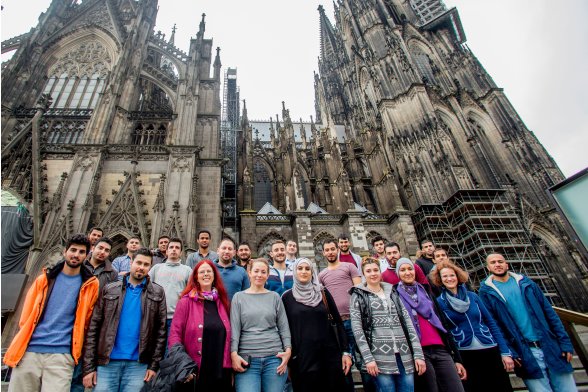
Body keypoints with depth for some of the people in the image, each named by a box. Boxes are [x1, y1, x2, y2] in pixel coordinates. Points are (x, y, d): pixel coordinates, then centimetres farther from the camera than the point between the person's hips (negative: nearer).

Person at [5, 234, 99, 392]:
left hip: (62, 355, -2)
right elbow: (27, 315, 14)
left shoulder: (91, 285, 3)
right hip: (29, 351, 3)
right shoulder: (44, 279, 10)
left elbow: (85, 321, 8)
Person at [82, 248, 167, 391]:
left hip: (138, 364, 0)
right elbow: (94, 327, 3)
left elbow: (160, 330, 1)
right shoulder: (110, 289, 4)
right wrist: (89, 366, -2)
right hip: (107, 362, 1)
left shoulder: (157, 293, 2)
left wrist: (154, 365, -4)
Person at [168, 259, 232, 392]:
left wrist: (229, 367, 7)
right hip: (194, 373, -3)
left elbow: (227, 336, 10)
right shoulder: (186, 302, -4)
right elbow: (174, 334, -8)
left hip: (221, 373, 3)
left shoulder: (222, 301, 7)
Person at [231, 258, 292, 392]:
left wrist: (288, 350, -4)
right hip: (247, 359, -1)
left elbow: (284, 327, 8)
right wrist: (234, 354, -10)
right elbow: (234, 328, 0)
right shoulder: (239, 297, 5)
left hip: (274, 357, 1)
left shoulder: (274, 297, 8)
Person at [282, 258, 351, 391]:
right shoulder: (287, 297, 0)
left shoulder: (323, 293, 3)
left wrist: (345, 351, 0)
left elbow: (338, 322, 5)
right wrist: (288, 360, 0)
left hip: (330, 354, 1)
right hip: (302, 357, -1)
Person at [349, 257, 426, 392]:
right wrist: (368, 358, -12)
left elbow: (408, 322, 10)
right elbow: (357, 328, -4)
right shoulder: (358, 295, 3)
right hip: (380, 357, -3)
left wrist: (419, 354, 2)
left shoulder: (392, 292, 14)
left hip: (404, 356, 4)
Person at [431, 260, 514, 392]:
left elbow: (491, 323, 6)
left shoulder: (472, 296, 4)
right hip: (465, 356, -2)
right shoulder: (439, 302, -4)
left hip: (490, 351, 3)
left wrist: (505, 352, 2)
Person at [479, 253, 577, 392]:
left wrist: (565, 342, 1)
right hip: (524, 353, -3)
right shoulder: (487, 291, -2)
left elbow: (549, 312, 7)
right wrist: (508, 352, -13)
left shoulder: (525, 283, 8)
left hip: (551, 348, 3)